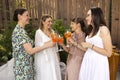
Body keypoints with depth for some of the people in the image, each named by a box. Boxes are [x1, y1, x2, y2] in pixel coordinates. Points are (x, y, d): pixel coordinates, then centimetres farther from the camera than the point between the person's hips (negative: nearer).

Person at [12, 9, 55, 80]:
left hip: (25, 66, 9)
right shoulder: (20, 31, -19)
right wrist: (47, 45, -19)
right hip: (23, 67, -9)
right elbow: (30, 51, -23)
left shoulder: (19, 30, 10)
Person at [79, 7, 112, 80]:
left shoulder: (103, 29, -11)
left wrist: (90, 45, -15)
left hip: (98, 63, -7)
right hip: (87, 62, 7)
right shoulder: (91, 30, 12)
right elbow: (88, 49, 12)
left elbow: (108, 53, -15)